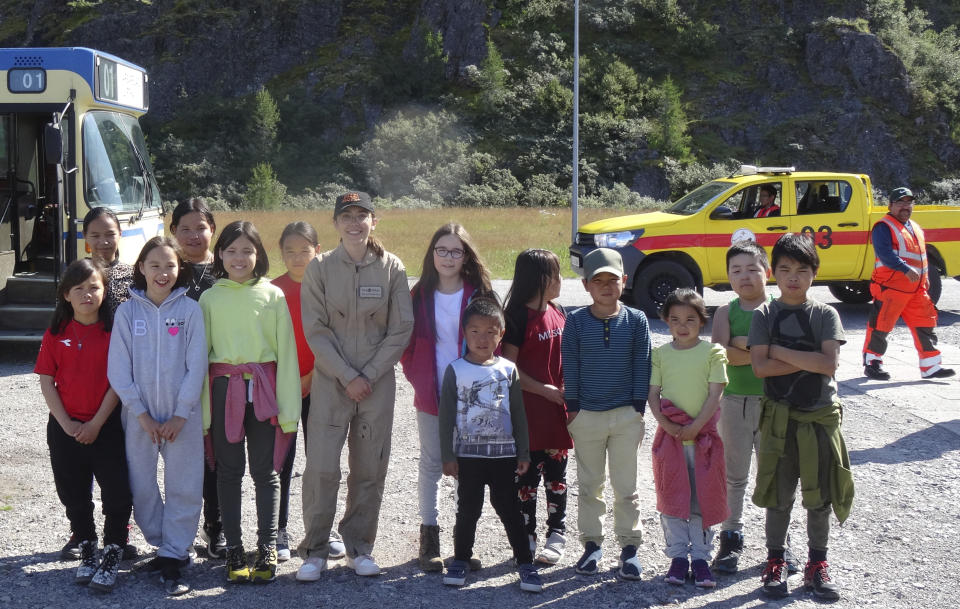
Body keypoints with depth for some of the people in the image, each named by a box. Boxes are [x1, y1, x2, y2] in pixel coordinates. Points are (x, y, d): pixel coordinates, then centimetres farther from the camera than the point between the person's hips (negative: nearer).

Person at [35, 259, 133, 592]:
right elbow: (46, 381, 1)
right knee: (74, 494, 11)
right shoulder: (56, 333, 2)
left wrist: (96, 424, -12)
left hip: (107, 425, -2)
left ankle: (112, 557, 10)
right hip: (65, 427, 2)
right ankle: (87, 552, 28)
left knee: (117, 492, -4)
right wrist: (67, 424, -8)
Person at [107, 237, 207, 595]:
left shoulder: (189, 310, -1)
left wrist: (181, 414, -8)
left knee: (183, 486, -2)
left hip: (182, 415, -1)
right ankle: (166, 546, 21)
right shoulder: (127, 312, 2)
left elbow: (197, 365, -3)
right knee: (142, 486, 5)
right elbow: (119, 368, 0)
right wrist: (141, 413, -7)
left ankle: (171, 559, 6)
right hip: (139, 414, 1)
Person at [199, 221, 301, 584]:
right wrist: (201, 411, 1)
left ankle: (268, 549, 10)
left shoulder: (273, 296, 2)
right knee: (229, 471, 6)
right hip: (224, 389, 1)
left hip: (263, 390, -1)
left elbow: (286, 351, 2)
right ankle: (233, 550, 13)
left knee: (265, 471, 3)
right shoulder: (210, 298, 5)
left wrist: (288, 407, -3)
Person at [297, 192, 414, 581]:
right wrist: (347, 376, -10)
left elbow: (401, 330, 0)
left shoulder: (392, 268, 1)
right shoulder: (320, 268, -1)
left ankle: (359, 548, 20)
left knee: (370, 469, 6)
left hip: (378, 383, 1)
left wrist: (370, 375, -7)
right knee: (322, 467, -6)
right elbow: (316, 331, -3)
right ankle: (315, 551, 7)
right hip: (330, 381, -1)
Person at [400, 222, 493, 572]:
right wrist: (416, 377, -5)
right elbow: (407, 344, 7)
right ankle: (429, 536, 17)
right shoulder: (420, 295, 3)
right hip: (430, 397, 1)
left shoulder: (479, 294, 0)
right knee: (431, 465, 7)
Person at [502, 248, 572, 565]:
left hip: (558, 407, 6)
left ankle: (556, 535, 21)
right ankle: (527, 537, 14)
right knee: (528, 474, 4)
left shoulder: (559, 314, 10)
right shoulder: (519, 317, -11)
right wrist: (545, 390, -14)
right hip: (529, 411, -6)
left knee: (556, 473, 11)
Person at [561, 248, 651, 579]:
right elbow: (570, 367, 2)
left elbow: (642, 367, 2)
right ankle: (591, 543, 21)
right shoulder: (576, 321, 0)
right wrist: (572, 409, -1)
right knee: (589, 486, 10)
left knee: (626, 486, 5)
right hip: (586, 415, 1)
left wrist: (638, 409, -1)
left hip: (625, 415, -1)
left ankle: (629, 547, 15)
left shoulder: (636, 320, 0)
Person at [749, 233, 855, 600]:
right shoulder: (764, 316, 0)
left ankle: (817, 566, 20)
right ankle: (775, 563, 20)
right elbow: (759, 366, -12)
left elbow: (829, 364, -15)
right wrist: (808, 359, -15)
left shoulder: (825, 315, 0)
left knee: (820, 496, 7)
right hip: (779, 418, 0)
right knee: (779, 495, 7)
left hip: (821, 417, 1)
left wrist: (779, 351, -13)